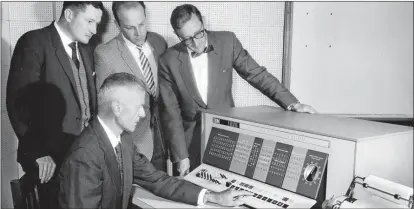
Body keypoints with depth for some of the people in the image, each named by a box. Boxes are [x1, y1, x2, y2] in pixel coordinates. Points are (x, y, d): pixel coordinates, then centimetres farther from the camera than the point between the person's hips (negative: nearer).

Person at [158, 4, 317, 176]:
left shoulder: (227, 41, -8)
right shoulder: (169, 61, -11)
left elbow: (257, 74, -4)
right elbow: (171, 112, -8)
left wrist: (292, 104, -13)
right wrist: (181, 156, -11)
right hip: (191, 139, -1)